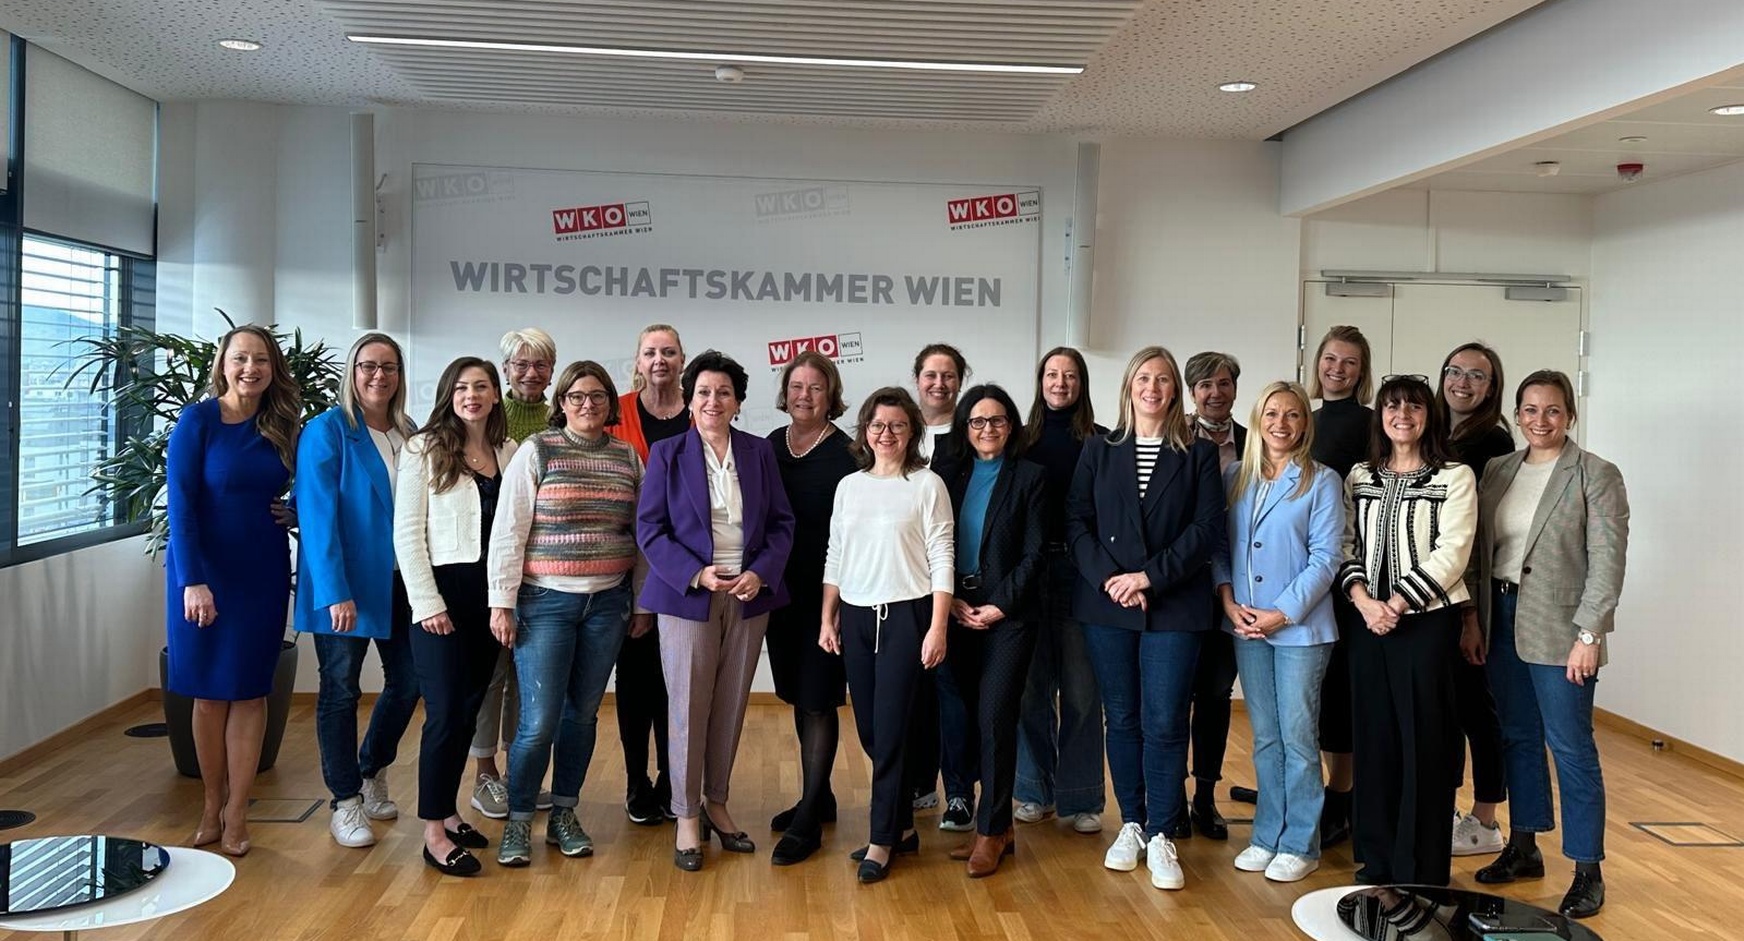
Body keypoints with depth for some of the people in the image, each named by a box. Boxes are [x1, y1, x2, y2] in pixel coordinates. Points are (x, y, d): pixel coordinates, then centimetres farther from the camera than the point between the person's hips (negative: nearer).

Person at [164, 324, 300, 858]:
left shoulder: (282, 427, 3)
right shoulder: (197, 421, -8)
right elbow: (181, 504, -12)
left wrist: (295, 511, -3)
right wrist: (193, 581, -19)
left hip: (263, 574, 3)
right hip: (202, 572, -3)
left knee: (250, 690, 4)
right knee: (209, 691, 7)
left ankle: (236, 814, 12)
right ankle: (211, 805, 21)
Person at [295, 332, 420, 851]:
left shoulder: (410, 436, 8)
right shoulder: (327, 430, -8)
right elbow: (317, 514, -14)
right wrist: (335, 591, -20)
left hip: (399, 581, 6)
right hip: (344, 584, -5)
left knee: (408, 681, 10)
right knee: (341, 689, 5)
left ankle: (372, 772, 34)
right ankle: (345, 803, 17)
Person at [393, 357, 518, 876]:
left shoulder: (510, 452, 7)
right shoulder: (424, 449, -3)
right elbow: (407, 531, -7)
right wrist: (427, 601, -12)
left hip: (491, 594, 5)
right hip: (443, 593, -4)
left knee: (469, 709, 12)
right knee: (446, 712, -5)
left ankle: (447, 810, 26)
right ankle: (434, 834, 5)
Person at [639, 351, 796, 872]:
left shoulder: (760, 452, 7)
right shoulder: (667, 453, 0)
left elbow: (782, 522, 7)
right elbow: (649, 528, -4)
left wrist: (761, 573, -10)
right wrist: (697, 574, -16)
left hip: (749, 595, 3)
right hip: (687, 595, -2)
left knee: (731, 707, 10)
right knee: (688, 708, 1)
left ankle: (717, 804, 25)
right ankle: (686, 817, 13)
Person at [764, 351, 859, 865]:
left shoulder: (846, 452, -9)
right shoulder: (770, 446, 8)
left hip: (827, 591, -6)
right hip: (783, 588, 6)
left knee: (818, 701, -4)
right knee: (798, 697, 15)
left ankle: (809, 821, 3)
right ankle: (818, 797, 32)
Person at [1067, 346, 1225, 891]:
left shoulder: (1199, 454, 4)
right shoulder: (1099, 450, 9)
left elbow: (1206, 529, -4)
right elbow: (1077, 522, 2)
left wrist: (1150, 576, -13)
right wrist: (1109, 579, -12)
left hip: (1173, 607, -2)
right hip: (1107, 605, 2)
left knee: (1164, 722, -3)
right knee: (1122, 720, 8)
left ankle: (1160, 836, 7)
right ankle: (1131, 825, 21)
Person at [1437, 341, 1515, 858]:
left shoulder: (1495, 443, -9)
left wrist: (1476, 608, -18)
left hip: (1476, 596, -7)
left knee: (1474, 700, 2)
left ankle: (1485, 822, 14)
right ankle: (1442, 810, 25)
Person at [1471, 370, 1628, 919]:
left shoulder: (1596, 475, -5)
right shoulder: (1498, 471, 10)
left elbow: (1607, 560, -10)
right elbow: (1481, 552, 9)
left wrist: (1589, 633, -16)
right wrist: (1473, 620, 4)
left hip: (1559, 627, -5)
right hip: (1501, 620, 5)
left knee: (1570, 746, -1)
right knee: (1517, 738, 14)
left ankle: (1587, 873, 9)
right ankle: (1523, 849, 27)